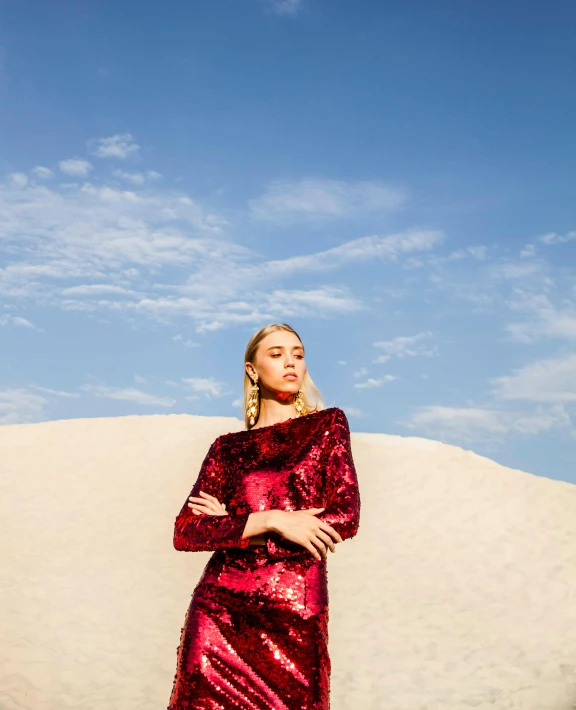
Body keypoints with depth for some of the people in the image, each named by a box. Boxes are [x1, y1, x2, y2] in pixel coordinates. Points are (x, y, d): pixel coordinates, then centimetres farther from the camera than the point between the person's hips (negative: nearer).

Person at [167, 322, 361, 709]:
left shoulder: (327, 425, 4)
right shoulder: (229, 446, 8)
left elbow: (346, 518, -6)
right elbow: (185, 532, -2)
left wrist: (231, 526, -6)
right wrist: (272, 521, -16)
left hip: (295, 614, -1)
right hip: (220, 612, 1)